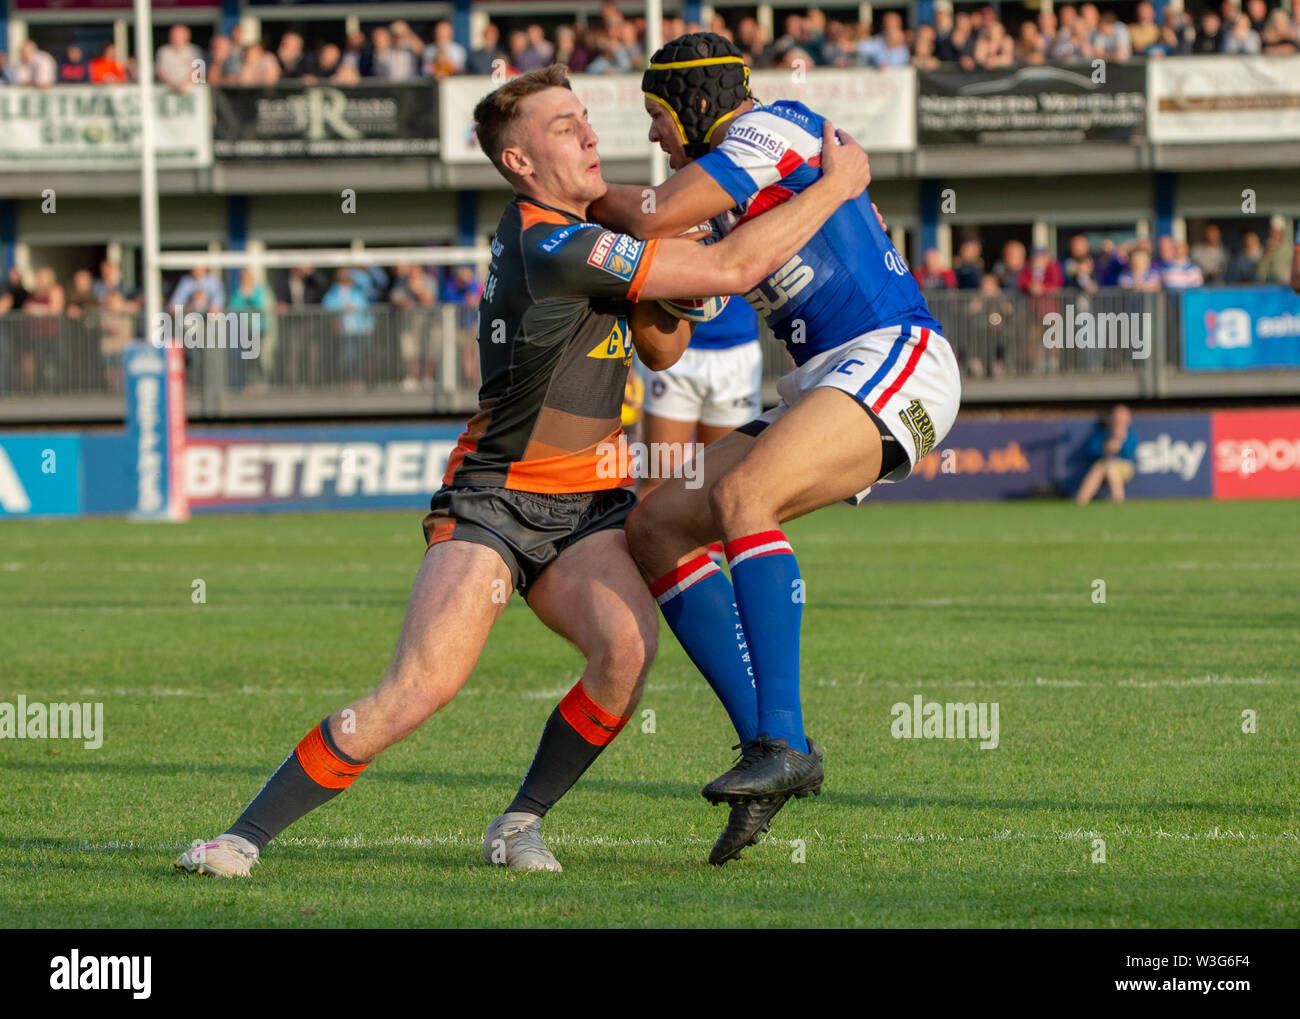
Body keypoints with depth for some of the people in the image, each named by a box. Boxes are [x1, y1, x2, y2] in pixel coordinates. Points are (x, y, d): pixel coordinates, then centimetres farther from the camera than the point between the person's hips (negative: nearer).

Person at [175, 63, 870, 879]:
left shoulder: (577, 231, 8)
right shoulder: (551, 246, -21)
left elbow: (662, 351, 18)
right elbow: (734, 268, -23)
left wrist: (674, 293, -5)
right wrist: (837, 186, -14)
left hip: (587, 507, 7)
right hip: (492, 503, -7)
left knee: (628, 643, -22)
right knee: (418, 691, -20)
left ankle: (521, 825, -5)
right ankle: (246, 838, -7)